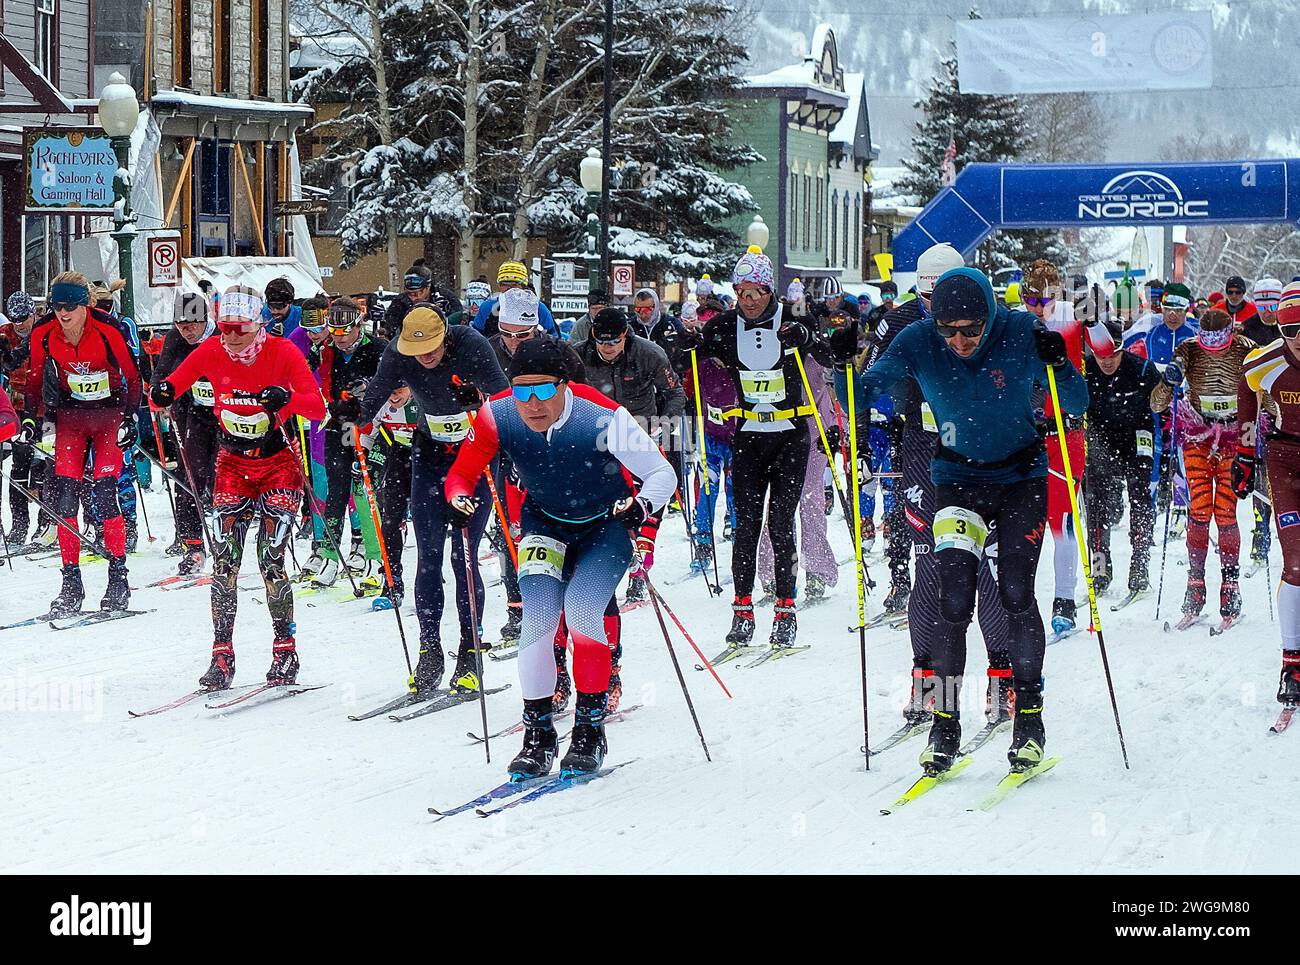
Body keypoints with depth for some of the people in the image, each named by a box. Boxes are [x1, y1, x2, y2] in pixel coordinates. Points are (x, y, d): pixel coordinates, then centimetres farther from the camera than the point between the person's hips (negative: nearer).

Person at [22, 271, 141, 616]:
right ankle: (71, 584, -1)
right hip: (70, 414, 4)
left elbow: (132, 377, -8)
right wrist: (29, 418, -1)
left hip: (109, 411, -4)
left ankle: (118, 579, -4)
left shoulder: (107, 331, -19)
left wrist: (130, 417, -15)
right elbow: (36, 378, 7)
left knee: (104, 495, -13)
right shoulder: (43, 335, -8)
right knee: (64, 495, -7)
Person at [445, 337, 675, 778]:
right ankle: (539, 735, -3)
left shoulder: (602, 417, -31)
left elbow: (661, 473, -26)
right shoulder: (499, 416, -23)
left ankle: (590, 731, -8)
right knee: (537, 617, -16)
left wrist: (643, 505, -47)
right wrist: (459, 499, -36)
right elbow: (461, 473, -13)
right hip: (545, 523, 3)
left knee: (581, 611, -23)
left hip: (606, 525, -3)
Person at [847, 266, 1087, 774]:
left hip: (1022, 478, -1)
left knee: (1015, 594, -8)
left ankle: (1029, 718, 6)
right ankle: (944, 725, -3)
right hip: (957, 479, 1)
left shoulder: (1020, 333, -17)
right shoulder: (918, 342, -14)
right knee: (954, 598, -10)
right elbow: (863, 397, -13)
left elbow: (1076, 405, -12)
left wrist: (1058, 365, -31)